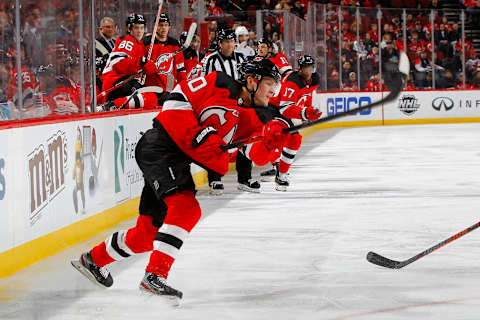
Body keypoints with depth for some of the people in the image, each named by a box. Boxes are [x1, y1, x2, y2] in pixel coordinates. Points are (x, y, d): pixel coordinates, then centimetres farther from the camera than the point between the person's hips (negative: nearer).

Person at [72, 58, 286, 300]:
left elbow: (258, 155, -1)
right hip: (159, 147, -9)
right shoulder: (220, 85, -8)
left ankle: (95, 259, 32)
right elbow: (177, 99, -11)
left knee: (150, 231, 13)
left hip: (179, 162, 9)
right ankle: (154, 276, -27)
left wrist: (274, 138, -21)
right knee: (187, 209, -25)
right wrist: (197, 136, -19)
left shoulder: (253, 116, 10)